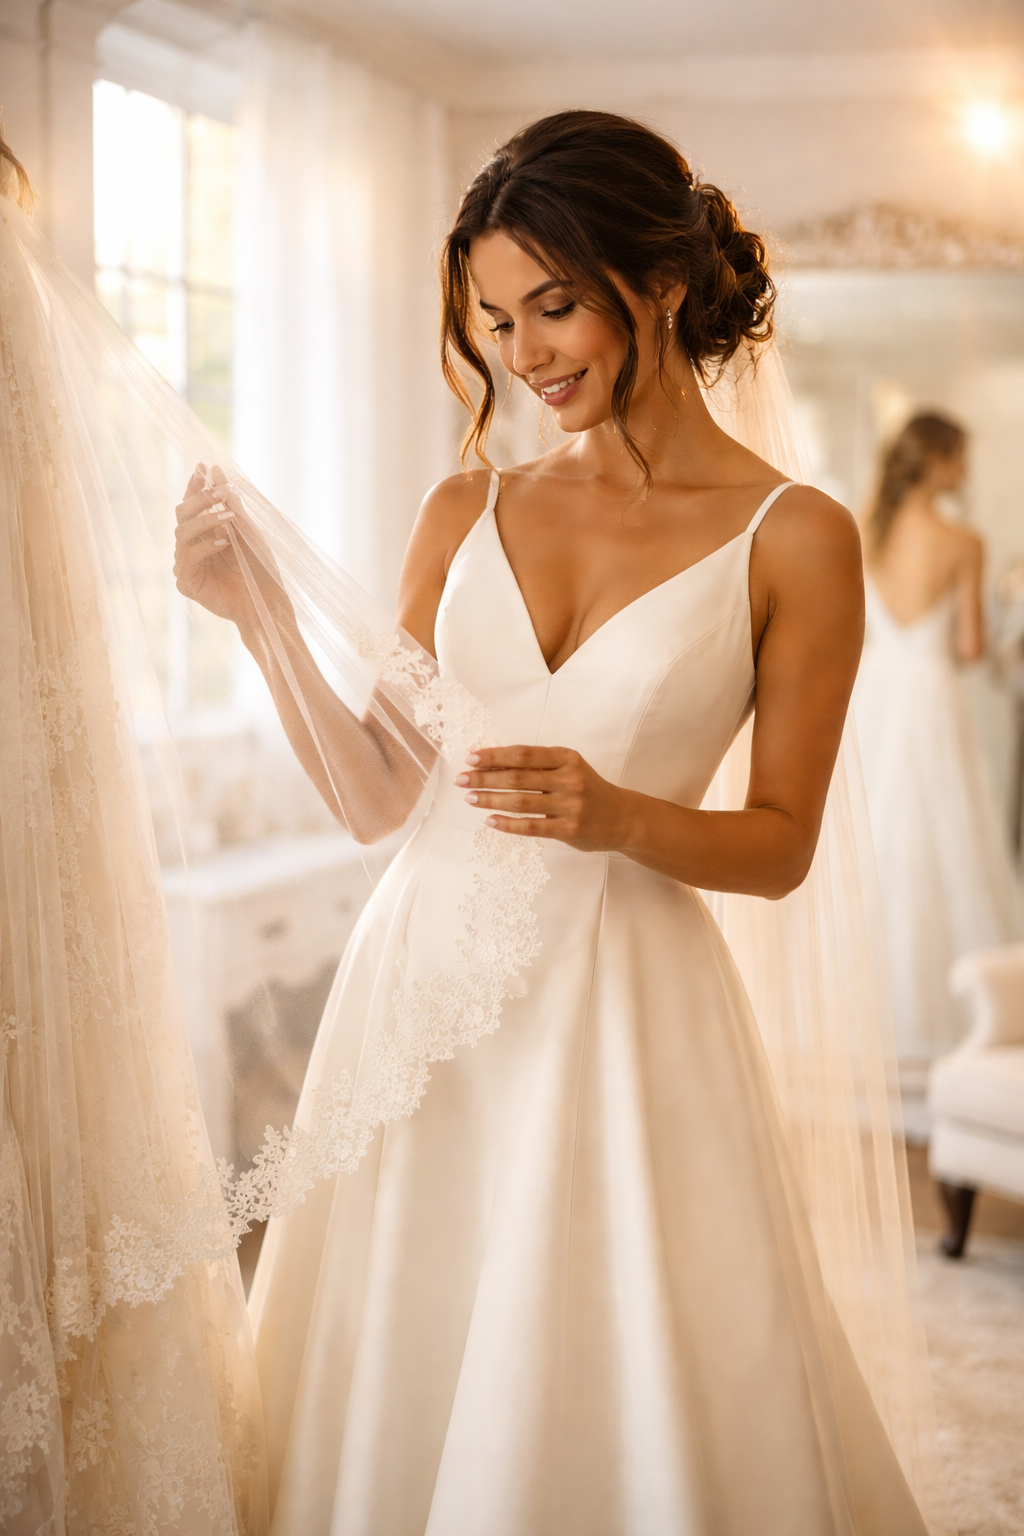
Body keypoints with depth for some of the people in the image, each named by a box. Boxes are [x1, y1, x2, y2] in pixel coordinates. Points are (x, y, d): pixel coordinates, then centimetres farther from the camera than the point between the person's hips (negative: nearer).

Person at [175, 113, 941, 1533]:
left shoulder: (793, 538, -4)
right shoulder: (468, 512, 7)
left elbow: (783, 846, -2)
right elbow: (377, 792, 5)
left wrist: (616, 817, -20)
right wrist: (256, 611, -5)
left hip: (619, 1009, -3)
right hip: (421, 982, 4)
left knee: (622, 1414, 5)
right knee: (403, 1396, 13)